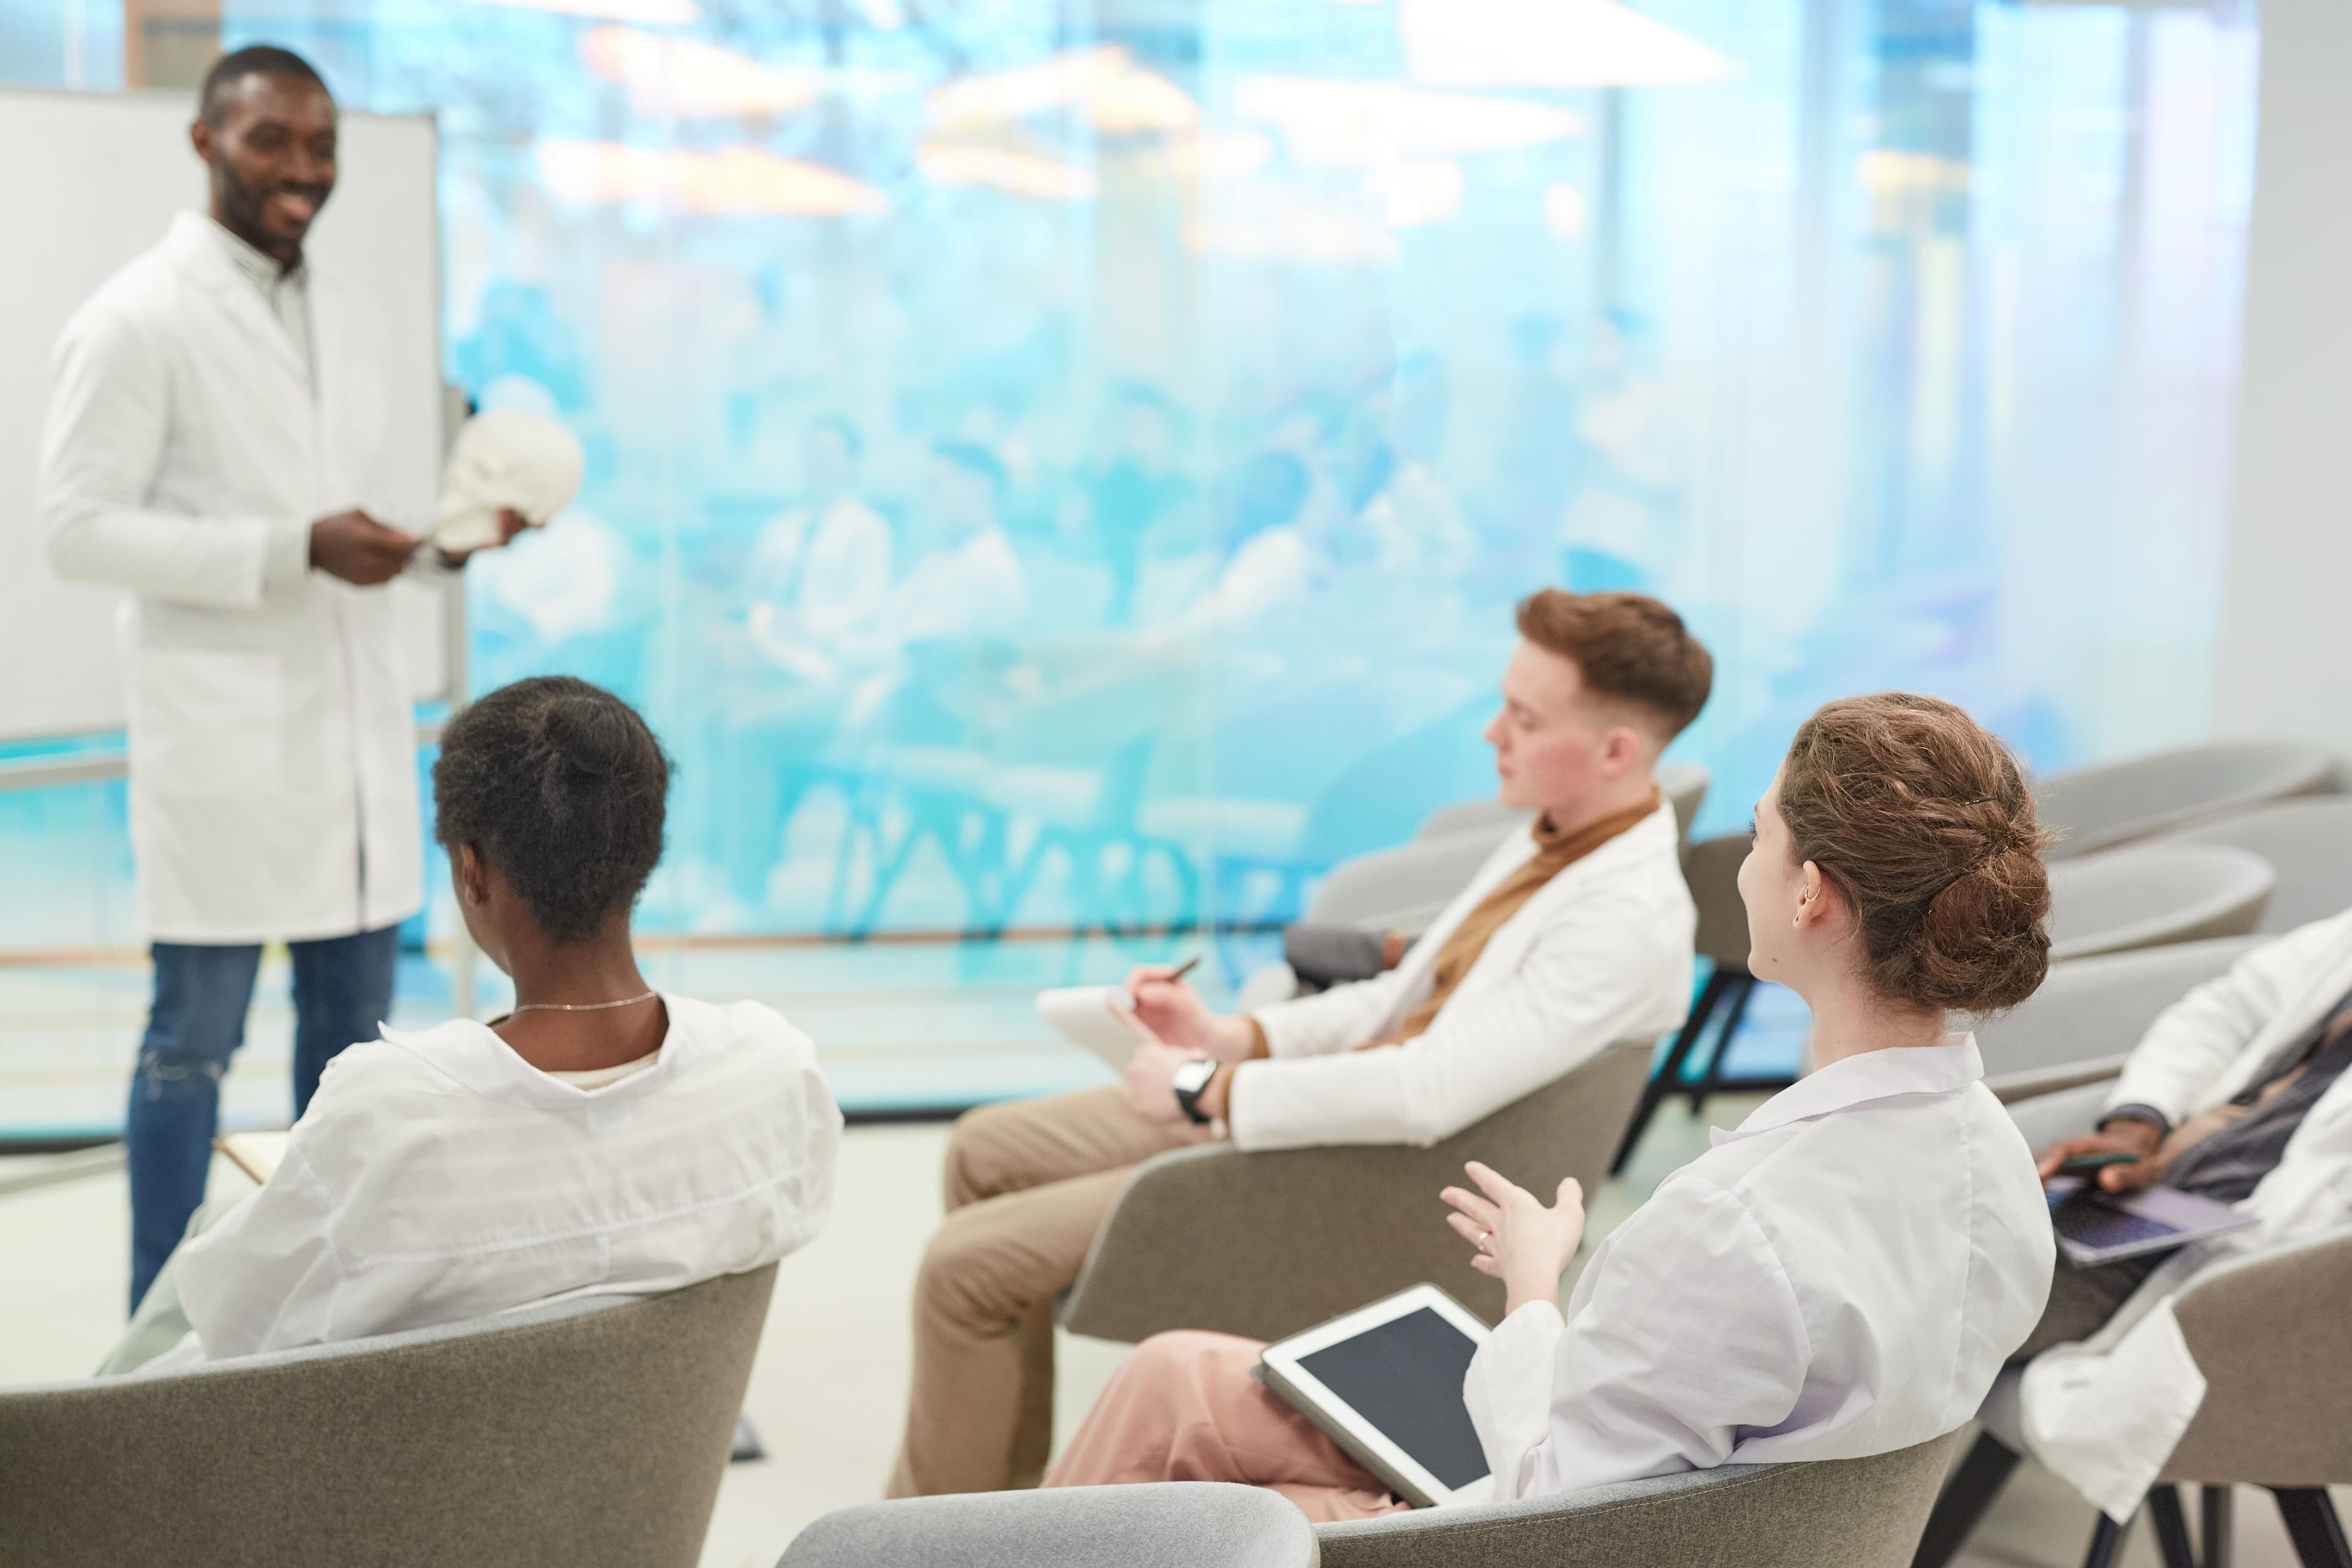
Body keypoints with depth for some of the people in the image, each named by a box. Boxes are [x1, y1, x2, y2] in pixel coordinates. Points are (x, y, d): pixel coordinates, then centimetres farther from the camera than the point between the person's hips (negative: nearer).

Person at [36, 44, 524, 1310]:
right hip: (221, 740, -7)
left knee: (354, 1027, 12)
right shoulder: (135, 323, -7)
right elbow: (76, 528, -12)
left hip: (358, 727, 7)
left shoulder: (347, 321, 15)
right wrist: (296, 551, -19)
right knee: (195, 1040, 1)